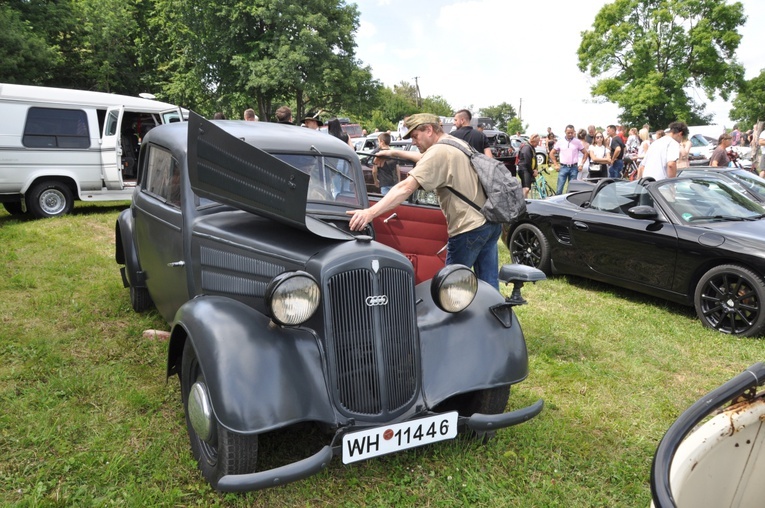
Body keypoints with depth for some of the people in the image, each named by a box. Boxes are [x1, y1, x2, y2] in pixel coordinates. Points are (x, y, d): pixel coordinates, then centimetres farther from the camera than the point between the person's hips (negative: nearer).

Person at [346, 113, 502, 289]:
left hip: (469, 228, -9)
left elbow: (406, 187, -26)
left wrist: (370, 212, -31)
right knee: (489, 286, 12)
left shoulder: (438, 151, -15)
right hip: (491, 222, 9)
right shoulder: (460, 144, 13)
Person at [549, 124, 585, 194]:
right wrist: (556, 165, 3)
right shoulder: (560, 142, 4)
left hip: (574, 168, 0)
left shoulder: (578, 142, 3)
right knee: (559, 189, -4)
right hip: (563, 167, 0)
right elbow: (552, 153, 10)